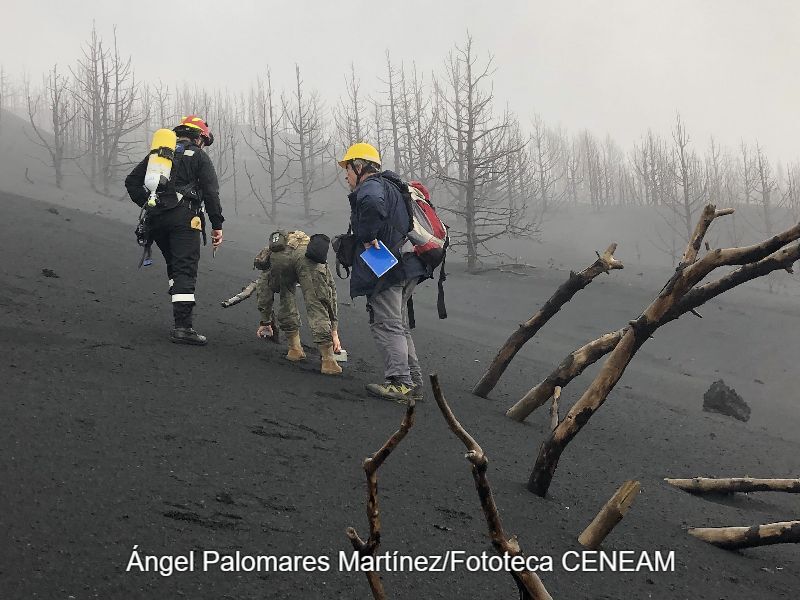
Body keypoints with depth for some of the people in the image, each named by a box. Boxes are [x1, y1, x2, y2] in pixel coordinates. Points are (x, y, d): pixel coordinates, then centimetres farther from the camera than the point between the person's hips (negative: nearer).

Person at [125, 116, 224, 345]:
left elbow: (132, 181, 16)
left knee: (174, 266, 19)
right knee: (185, 270, -10)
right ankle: (183, 326, -18)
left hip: (156, 218, 5)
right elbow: (211, 193, -2)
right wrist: (217, 226, -2)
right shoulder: (199, 156, 8)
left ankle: (181, 314, 14)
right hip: (183, 217, -5)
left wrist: (147, 204, 15)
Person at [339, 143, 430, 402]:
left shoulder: (370, 186, -8)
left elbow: (373, 202, -34)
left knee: (386, 326, -8)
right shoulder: (390, 186, 25)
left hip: (385, 268, -10)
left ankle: (400, 383, -10)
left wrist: (368, 237, -23)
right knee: (398, 326, 15)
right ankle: (413, 382, 16)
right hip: (407, 267, 10)